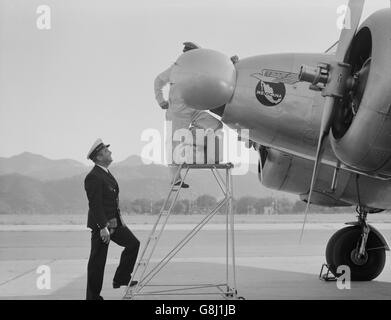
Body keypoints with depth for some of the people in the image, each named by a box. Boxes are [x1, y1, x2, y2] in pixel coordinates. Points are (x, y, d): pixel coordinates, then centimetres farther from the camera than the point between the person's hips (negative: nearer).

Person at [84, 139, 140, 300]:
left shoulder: (107, 173, 13)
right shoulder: (93, 177, -19)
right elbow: (95, 204, -23)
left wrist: (119, 218, 19)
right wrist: (103, 228, -24)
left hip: (113, 222, 10)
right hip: (101, 224, -10)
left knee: (133, 244, 9)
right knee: (97, 261, -1)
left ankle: (121, 279, 18)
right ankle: (93, 296, 10)